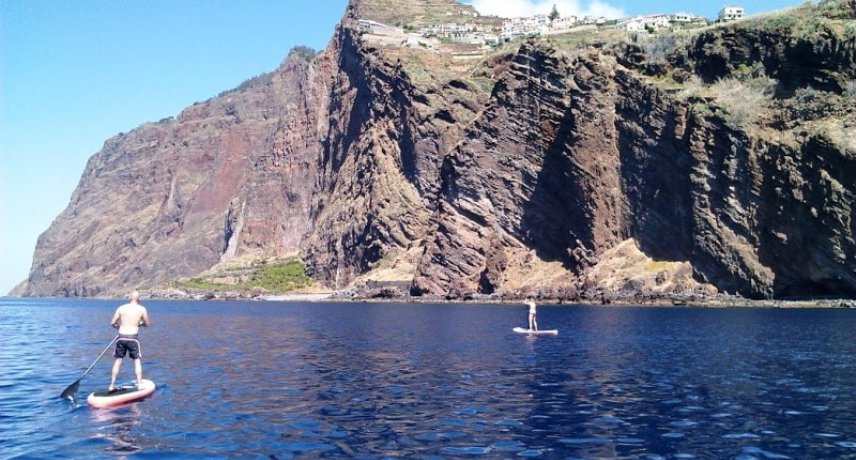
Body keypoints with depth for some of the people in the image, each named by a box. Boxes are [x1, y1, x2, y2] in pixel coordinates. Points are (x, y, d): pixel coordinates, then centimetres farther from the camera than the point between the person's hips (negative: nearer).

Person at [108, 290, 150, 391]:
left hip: (121, 337, 2)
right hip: (133, 337, -2)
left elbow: (112, 323, 5)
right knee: (137, 361, 11)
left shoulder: (121, 308, 5)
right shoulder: (142, 309, 0)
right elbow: (147, 324, 8)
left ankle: (112, 385, 13)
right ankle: (139, 384, 9)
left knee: (118, 361, 12)